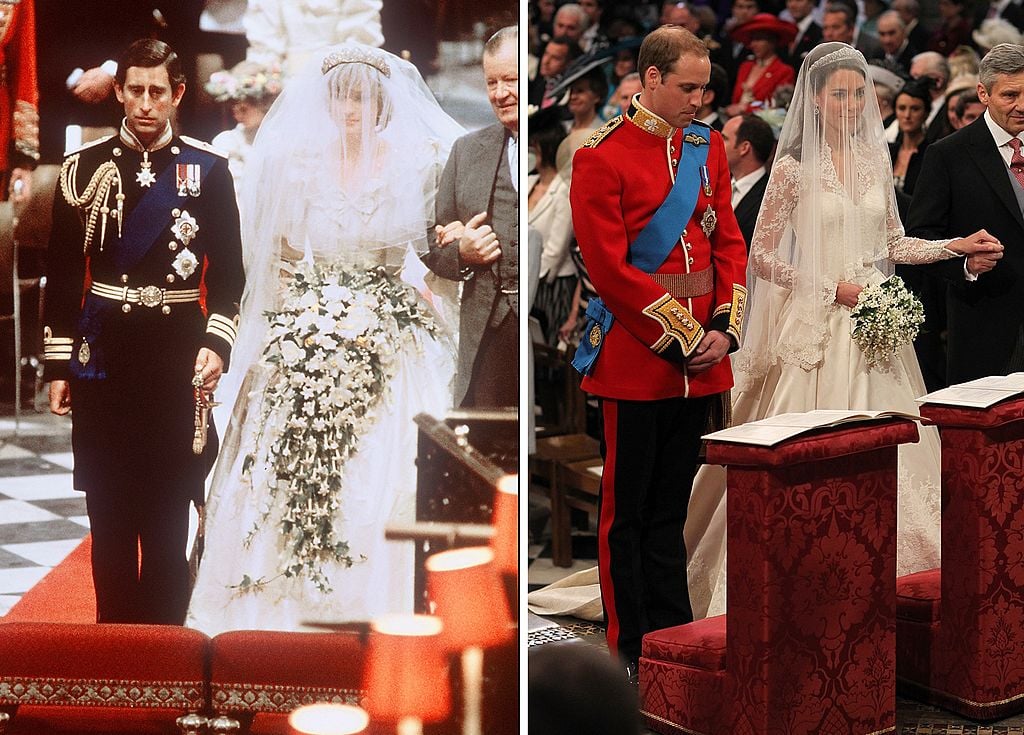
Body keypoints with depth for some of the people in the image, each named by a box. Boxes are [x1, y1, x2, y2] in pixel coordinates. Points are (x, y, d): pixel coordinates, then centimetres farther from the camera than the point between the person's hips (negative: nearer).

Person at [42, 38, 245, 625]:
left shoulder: (208, 169, 2)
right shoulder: (85, 166, 5)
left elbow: (228, 272, 2)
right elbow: (63, 273, 6)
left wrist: (216, 344, -11)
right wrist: (59, 363, 3)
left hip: (177, 357, -1)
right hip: (101, 357, 1)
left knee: (167, 515, 2)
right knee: (109, 513, 7)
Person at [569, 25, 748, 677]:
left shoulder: (709, 146, 10)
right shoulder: (601, 156, -10)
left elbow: (729, 242, 11)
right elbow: (610, 268, -14)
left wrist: (724, 330, -2)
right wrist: (683, 339, -13)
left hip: (702, 358, 6)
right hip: (636, 358, -6)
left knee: (672, 508, 14)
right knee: (628, 510, 5)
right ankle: (633, 652, 14)